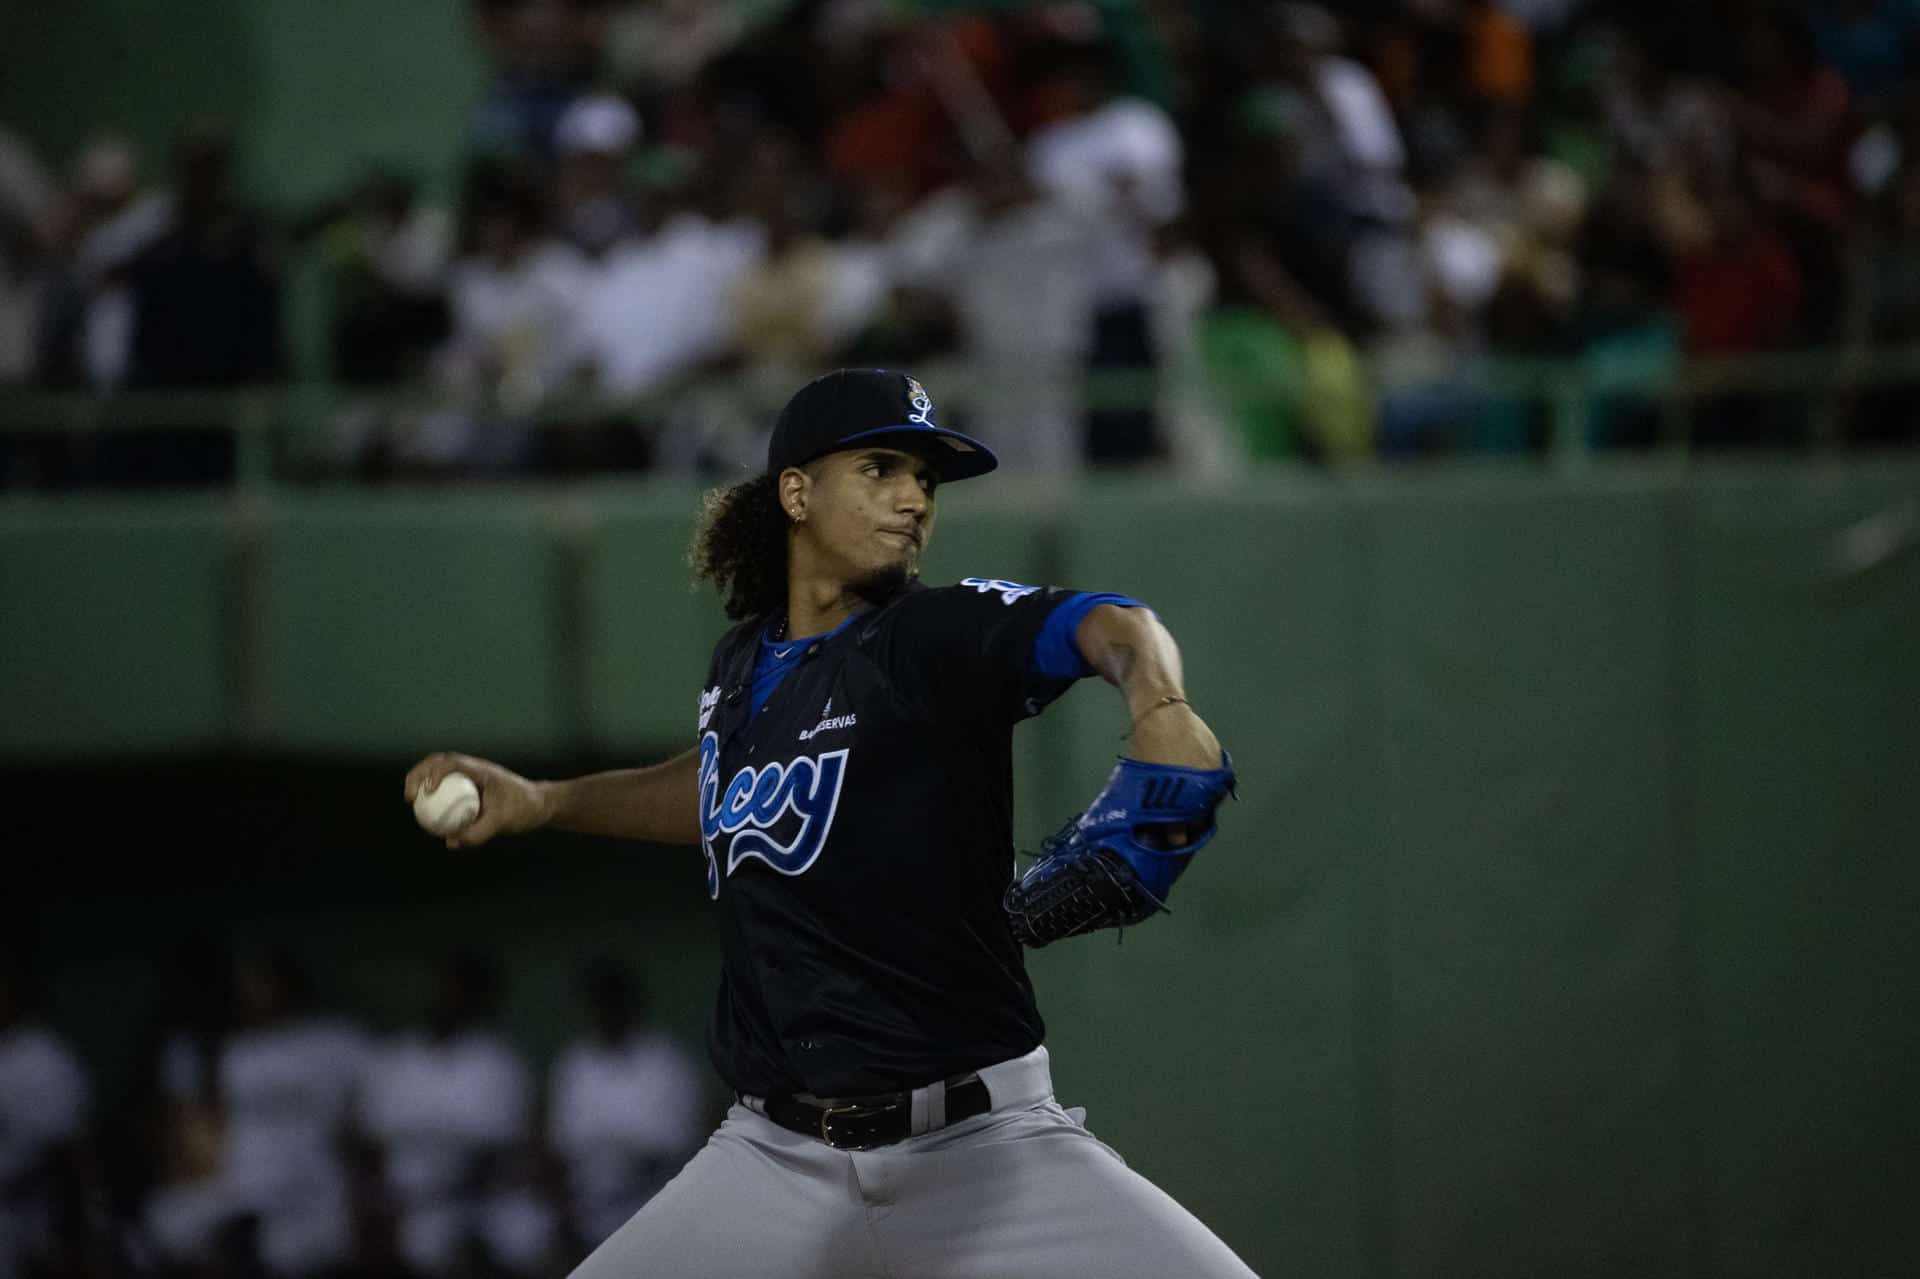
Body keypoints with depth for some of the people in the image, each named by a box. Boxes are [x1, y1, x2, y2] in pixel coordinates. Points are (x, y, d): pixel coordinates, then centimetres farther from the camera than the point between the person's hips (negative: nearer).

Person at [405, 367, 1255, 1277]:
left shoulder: (941, 636, -7)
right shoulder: (743, 666, 9)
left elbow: (1110, 627, -28)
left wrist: (1158, 707, -49)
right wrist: (540, 803, 23)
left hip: (977, 1145, -4)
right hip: (774, 1158, 4)